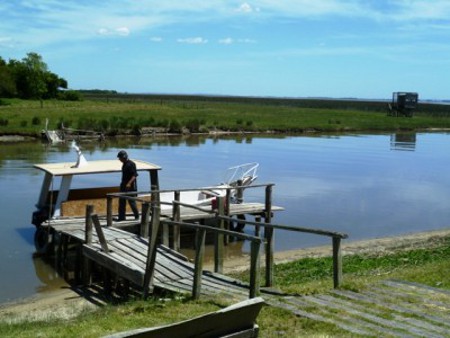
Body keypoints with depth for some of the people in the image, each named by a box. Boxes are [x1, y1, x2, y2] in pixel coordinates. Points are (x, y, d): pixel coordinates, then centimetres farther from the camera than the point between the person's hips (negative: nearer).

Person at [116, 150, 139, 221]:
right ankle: (121, 217, 9)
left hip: (130, 186, -9)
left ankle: (136, 216, 14)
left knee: (131, 201, -2)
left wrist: (129, 183, -32)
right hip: (124, 186, 9)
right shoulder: (124, 164, 11)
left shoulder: (131, 164, -16)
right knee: (121, 201, 6)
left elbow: (134, 175, -22)